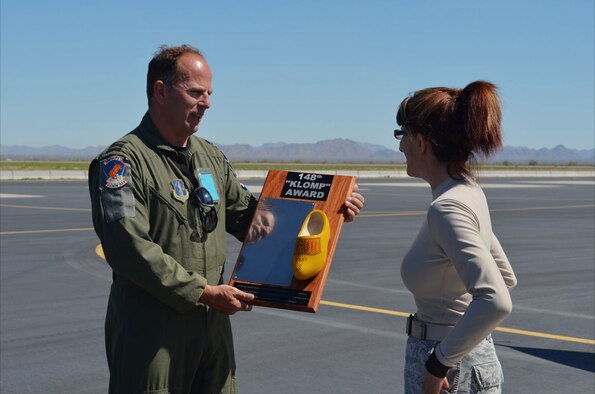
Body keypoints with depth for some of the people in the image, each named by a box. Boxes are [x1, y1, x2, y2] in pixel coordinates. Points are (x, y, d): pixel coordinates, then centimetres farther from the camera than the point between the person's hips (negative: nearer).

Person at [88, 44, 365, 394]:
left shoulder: (211, 157, 13)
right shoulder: (121, 161, -11)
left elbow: (249, 217, 17)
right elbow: (130, 248, -20)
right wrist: (204, 292, -19)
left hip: (214, 324, 7)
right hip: (151, 329, -7)